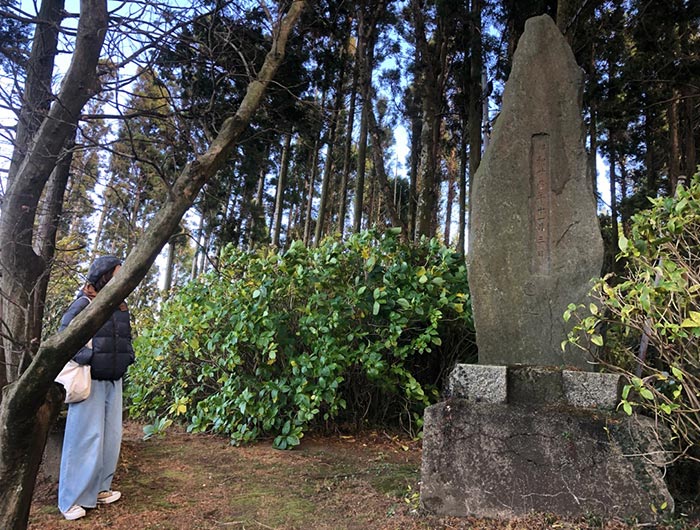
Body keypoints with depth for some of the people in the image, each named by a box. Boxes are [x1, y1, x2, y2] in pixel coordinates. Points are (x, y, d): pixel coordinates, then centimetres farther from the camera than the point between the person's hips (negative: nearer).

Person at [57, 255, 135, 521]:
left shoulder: (121, 306, 9)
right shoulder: (83, 304, -11)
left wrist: (129, 355, 3)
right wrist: (88, 357, -22)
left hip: (114, 381, 7)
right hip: (90, 381, -7)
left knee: (111, 437, 12)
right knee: (85, 438, -1)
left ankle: (99, 489, 27)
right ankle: (70, 499, 14)